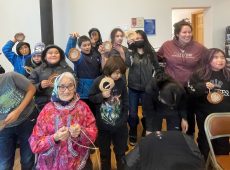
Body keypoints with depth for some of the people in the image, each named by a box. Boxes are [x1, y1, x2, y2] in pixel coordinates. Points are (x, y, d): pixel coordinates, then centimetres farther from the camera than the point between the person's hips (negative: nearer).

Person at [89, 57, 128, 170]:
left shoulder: (121, 82, -6)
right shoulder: (98, 82, -12)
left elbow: (125, 102, 2)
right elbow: (91, 98, -4)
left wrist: (123, 119, -2)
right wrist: (102, 95, -21)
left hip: (119, 125, 1)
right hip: (103, 125, -1)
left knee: (121, 151, 17)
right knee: (104, 152, 19)